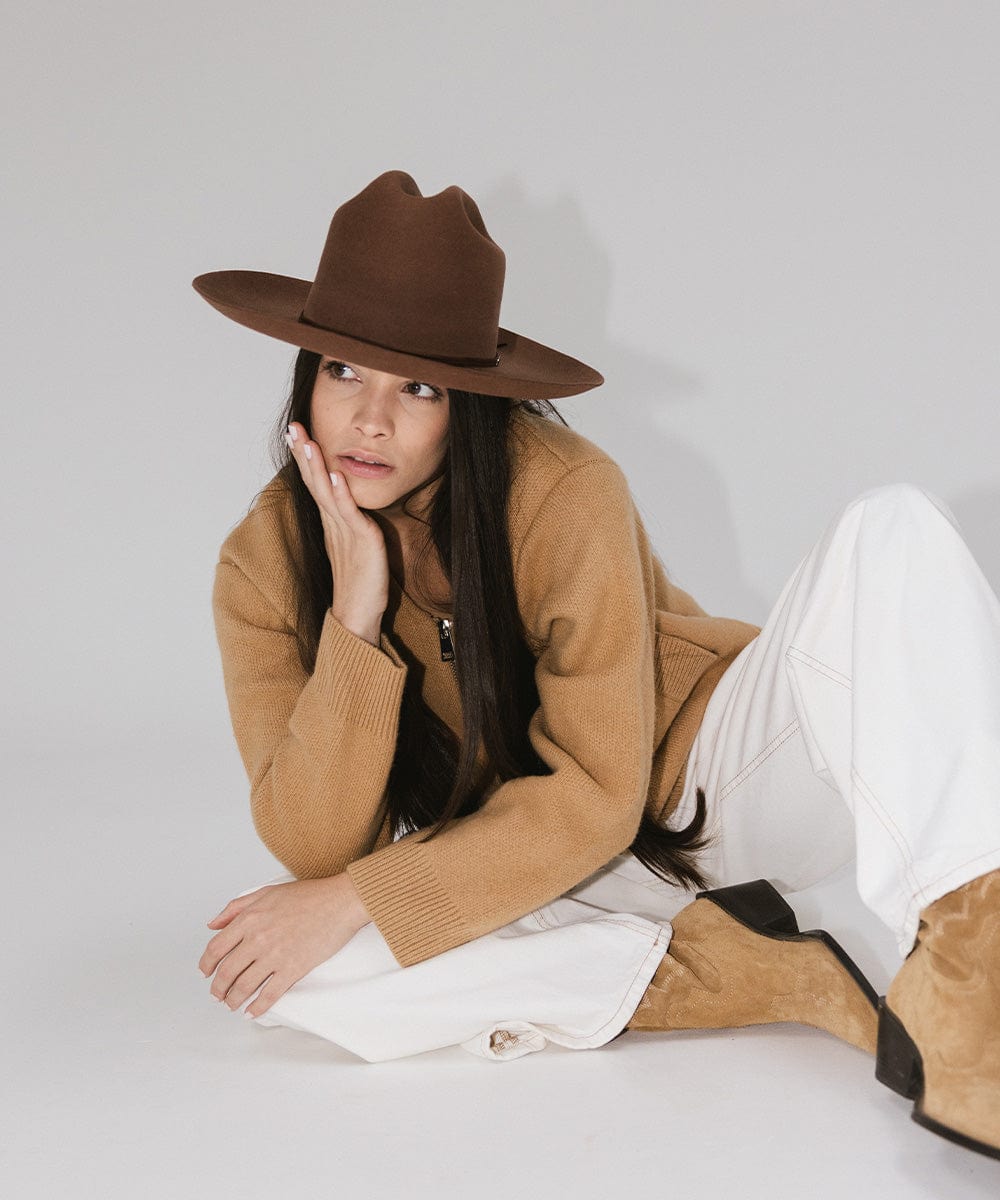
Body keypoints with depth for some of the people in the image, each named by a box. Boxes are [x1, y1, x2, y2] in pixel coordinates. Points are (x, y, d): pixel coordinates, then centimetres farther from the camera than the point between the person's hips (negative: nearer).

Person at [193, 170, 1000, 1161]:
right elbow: (314, 849, -18)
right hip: (507, 876, 2)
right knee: (269, 965, -28)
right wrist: (355, 617, -30)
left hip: (711, 783, -2)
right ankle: (761, 974, -22)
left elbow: (599, 794, -22)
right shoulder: (263, 566, -12)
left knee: (893, 530, -26)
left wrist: (357, 900, -26)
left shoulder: (564, 496, -22)